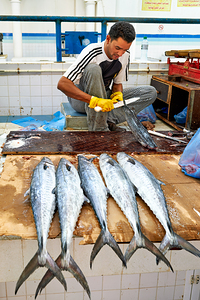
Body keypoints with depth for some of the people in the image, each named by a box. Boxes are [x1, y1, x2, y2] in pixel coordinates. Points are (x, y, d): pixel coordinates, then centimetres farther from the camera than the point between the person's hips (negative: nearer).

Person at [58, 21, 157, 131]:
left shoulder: (125, 55, -6)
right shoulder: (92, 53, -25)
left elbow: (117, 83, 6)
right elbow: (62, 84, -32)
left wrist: (118, 94, -19)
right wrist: (94, 100, -42)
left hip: (104, 97, 6)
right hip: (81, 99, -5)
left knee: (150, 92, -9)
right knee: (93, 69, -37)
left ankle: (109, 120, -24)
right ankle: (98, 128, -33)